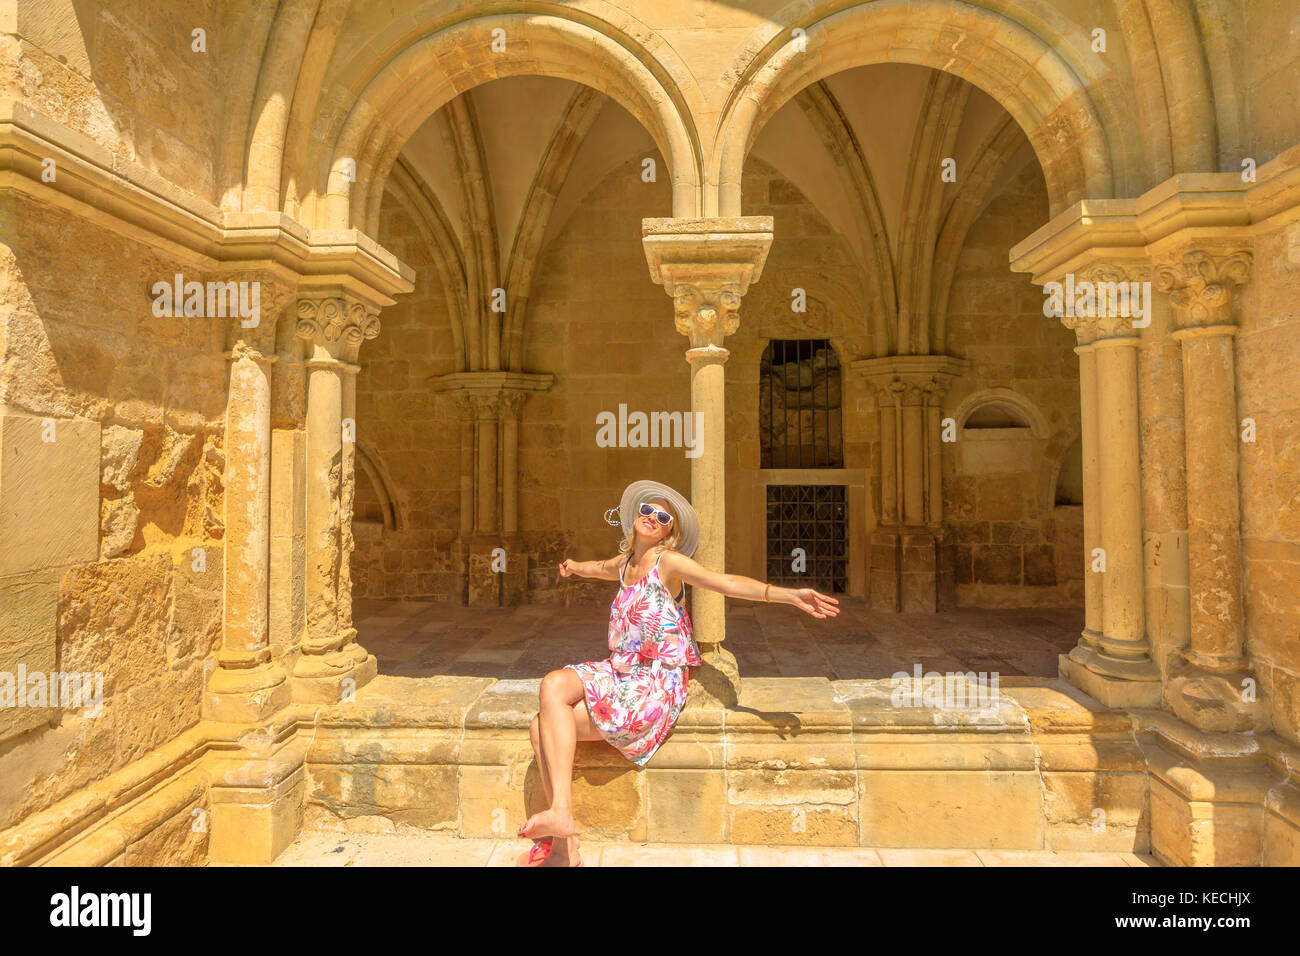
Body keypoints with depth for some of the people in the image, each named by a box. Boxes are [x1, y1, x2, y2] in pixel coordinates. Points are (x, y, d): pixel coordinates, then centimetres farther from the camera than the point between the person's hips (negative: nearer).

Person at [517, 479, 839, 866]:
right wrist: (573, 566, 60)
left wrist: (789, 594, -35)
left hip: (654, 685, -7)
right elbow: (598, 567, 38)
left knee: (553, 694, -18)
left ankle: (561, 812, -11)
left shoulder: (669, 562, -8)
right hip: (619, 673, 7)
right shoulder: (625, 563, 13)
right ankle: (562, 841, -3)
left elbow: (727, 582, -22)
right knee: (542, 727, -9)